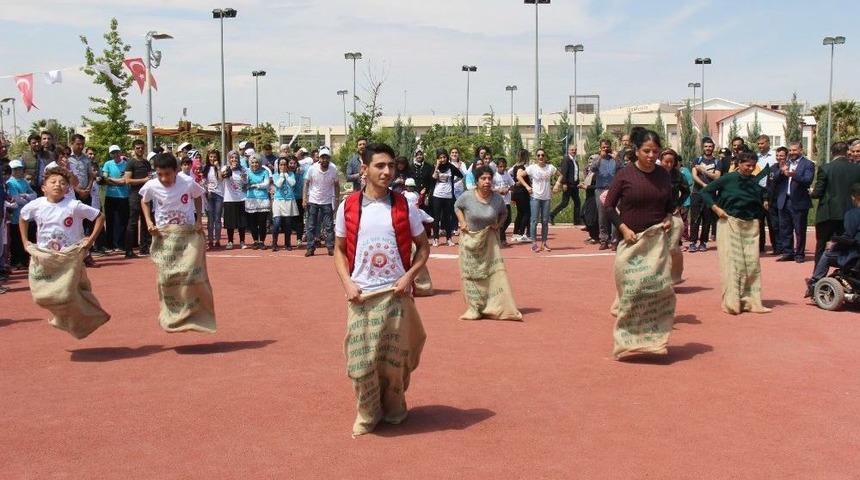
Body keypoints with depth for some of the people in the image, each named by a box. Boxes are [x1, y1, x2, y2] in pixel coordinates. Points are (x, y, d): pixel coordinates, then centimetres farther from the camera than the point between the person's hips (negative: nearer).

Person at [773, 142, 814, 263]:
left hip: (799, 202, -5)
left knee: (799, 230, 2)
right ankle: (787, 253, 20)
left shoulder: (808, 164, -4)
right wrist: (781, 171, -15)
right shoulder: (785, 164, 14)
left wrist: (794, 175, -33)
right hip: (784, 201, 6)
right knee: (785, 229, 11)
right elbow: (775, 179, 5)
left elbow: (808, 181, -18)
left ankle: (799, 254, 11)